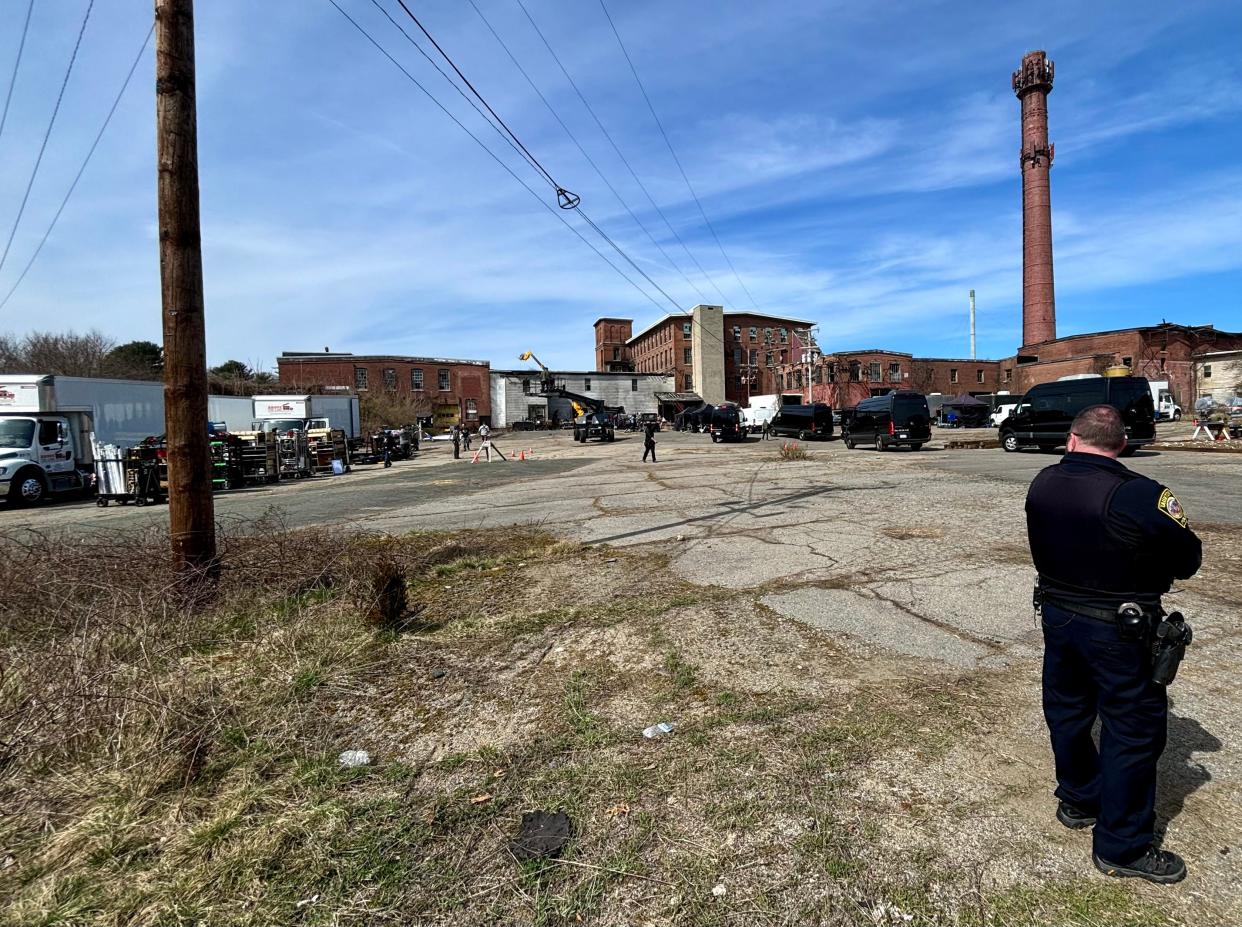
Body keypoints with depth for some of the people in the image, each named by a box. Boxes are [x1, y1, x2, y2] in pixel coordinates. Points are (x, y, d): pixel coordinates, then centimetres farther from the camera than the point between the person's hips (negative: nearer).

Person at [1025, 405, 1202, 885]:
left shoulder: (1042, 484, -8)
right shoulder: (1142, 496, -23)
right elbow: (1188, 560, -10)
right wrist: (1143, 563, 7)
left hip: (1057, 616, 6)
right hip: (1120, 631, -5)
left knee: (1067, 711, 21)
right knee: (1134, 730, 10)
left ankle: (1077, 800, 41)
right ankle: (1122, 847, 22)